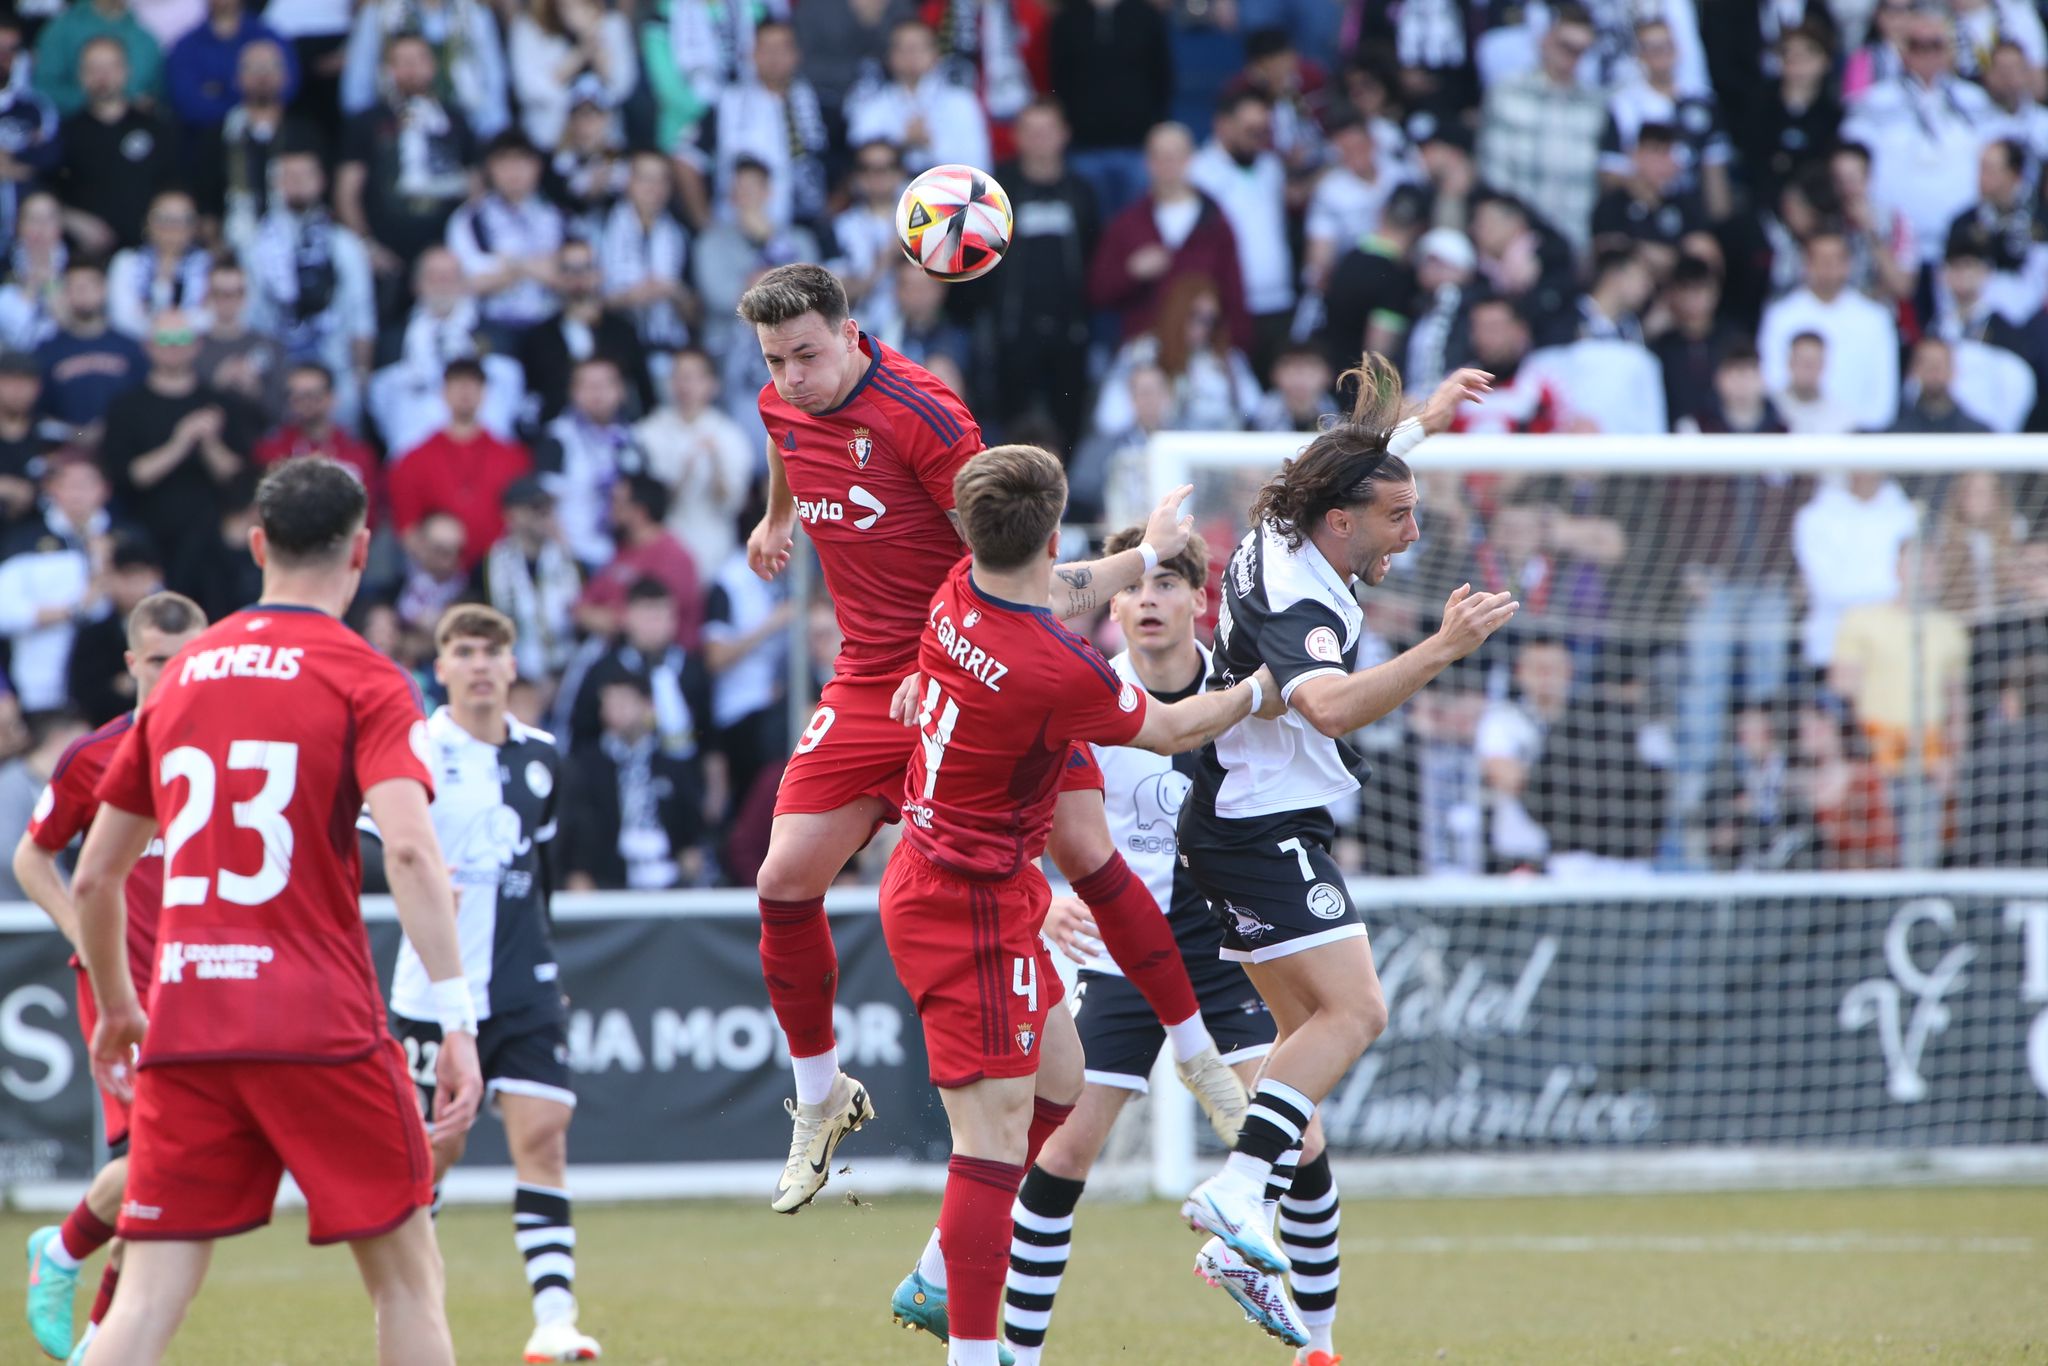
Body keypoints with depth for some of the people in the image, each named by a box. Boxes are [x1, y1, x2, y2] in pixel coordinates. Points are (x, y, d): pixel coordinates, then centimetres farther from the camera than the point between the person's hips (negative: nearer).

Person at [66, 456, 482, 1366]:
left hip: (185, 1032, 4)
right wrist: (456, 1018, -19)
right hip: (321, 1032, -4)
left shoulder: (181, 678, 14)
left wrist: (116, 1009, 33)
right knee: (406, 1276, 7)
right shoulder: (365, 682, -1)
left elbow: (92, 880, 18)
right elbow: (409, 849, -17)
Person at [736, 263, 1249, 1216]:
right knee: (785, 882, -5)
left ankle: (1198, 1054, 7)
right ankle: (820, 1099, 14)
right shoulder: (784, 407, 0)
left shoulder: (920, 414, -20)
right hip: (874, 680, 5)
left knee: (1085, 852, -9)